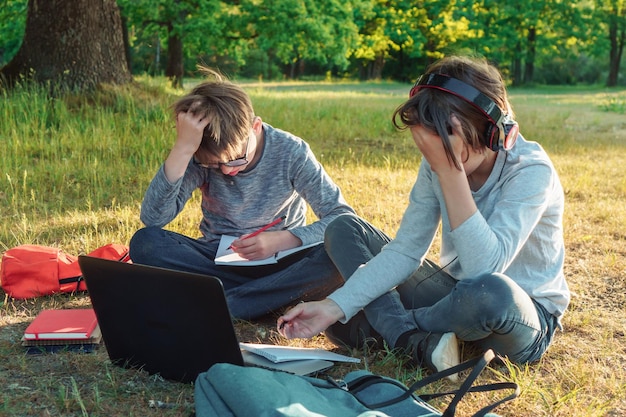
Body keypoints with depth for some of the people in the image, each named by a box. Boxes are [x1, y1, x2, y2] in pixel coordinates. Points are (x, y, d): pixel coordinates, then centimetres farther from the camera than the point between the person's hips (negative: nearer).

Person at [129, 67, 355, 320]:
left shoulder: (291, 152, -15)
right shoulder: (198, 156, -13)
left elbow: (343, 217, -14)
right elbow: (152, 219, -25)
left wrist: (282, 240, -27)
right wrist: (182, 149, -34)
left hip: (279, 261, -1)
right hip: (217, 260, 1)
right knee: (145, 243, -26)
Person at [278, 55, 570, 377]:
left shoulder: (531, 171, -25)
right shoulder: (439, 161, -8)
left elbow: (484, 268, -37)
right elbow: (405, 250, -7)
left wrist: (450, 170, -38)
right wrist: (334, 307, -18)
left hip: (527, 317, -5)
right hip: (456, 292, 6)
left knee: (489, 291, -43)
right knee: (342, 229, -2)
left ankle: (385, 325, -13)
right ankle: (416, 342, -19)